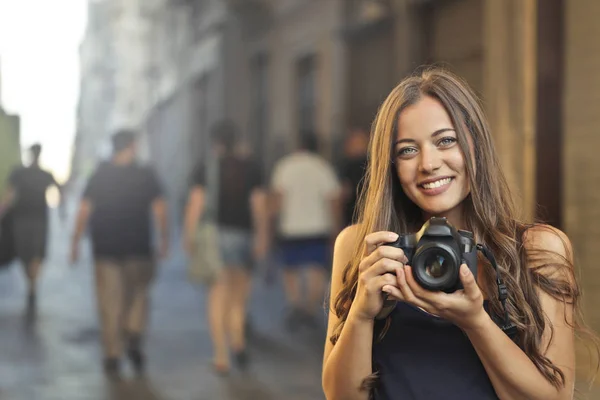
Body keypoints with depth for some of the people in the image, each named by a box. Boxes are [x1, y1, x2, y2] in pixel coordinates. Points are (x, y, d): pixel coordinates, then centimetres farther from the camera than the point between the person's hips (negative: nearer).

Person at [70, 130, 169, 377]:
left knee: (109, 303, 5)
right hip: (139, 249, -1)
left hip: (105, 249, 1)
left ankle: (112, 357, 4)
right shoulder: (146, 176, -2)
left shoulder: (99, 176, 2)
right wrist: (164, 241, 3)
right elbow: (160, 211, -5)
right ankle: (134, 338, -3)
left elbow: (84, 212, -1)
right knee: (139, 296, 16)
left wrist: (75, 243, 4)